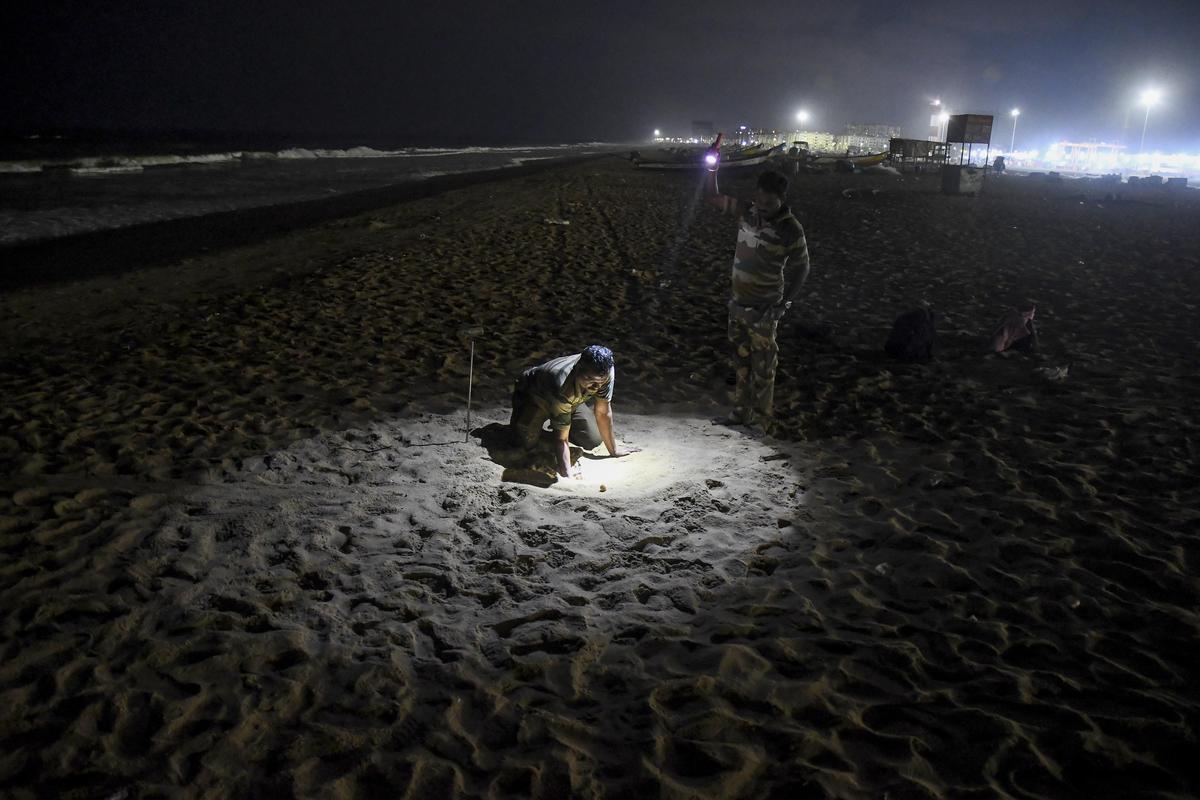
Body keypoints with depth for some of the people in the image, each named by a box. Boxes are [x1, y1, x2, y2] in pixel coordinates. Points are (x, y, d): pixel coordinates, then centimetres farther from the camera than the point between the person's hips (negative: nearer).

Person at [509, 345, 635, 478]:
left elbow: (603, 412, -20)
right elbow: (561, 437, -41)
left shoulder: (607, 372, -32)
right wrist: (566, 472, -51)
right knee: (528, 442, -20)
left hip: (574, 398, 4)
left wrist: (613, 451, -15)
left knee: (593, 441, -7)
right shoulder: (562, 386, -46)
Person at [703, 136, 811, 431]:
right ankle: (742, 410, 31)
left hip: (762, 308, -6)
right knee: (741, 359, 17)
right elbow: (712, 196, 7)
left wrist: (785, 302, -14)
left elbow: (800, 268, -7)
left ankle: (762, 418, 18)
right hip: (737, 302, 6)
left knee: (762, 365, 4)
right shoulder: (746, 211, -4)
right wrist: (712, 169, -10)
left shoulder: (790, 230, -17)